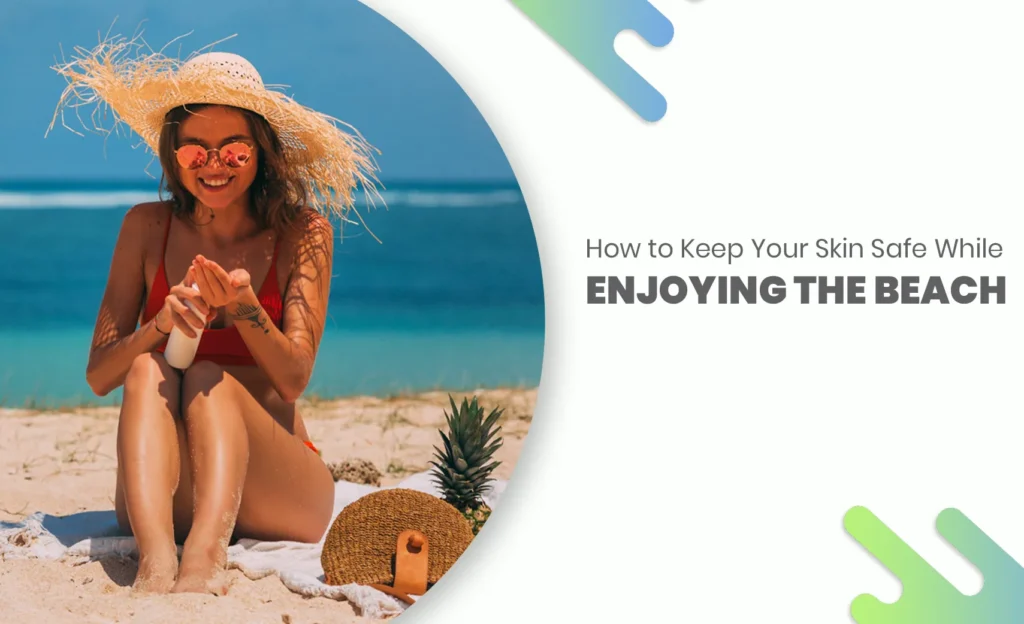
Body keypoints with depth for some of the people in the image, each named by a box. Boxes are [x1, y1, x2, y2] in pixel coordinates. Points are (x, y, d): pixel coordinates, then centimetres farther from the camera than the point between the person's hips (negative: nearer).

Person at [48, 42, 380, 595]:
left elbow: (293, 379, -7)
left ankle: (204, 559, -54)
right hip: (167, 500, 1)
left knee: (208, 378, -27)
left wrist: (242, 305, -25)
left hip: (277, 500, -1)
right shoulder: (147, 228, 6)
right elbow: (99, 377, 0)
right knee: (149, 370, -25)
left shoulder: (303, 233, 1)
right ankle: (156, 563, -51)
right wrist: (161, 325, -21)